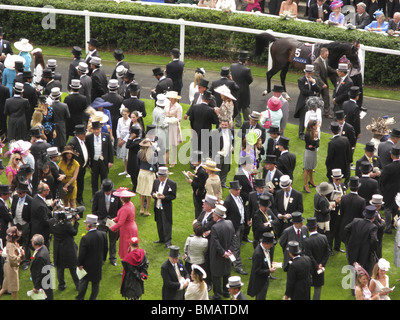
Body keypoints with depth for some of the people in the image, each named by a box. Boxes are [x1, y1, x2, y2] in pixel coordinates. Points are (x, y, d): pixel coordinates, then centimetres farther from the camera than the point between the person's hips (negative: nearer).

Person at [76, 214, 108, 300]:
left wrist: (79, 264, -5)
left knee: (83, 282, 16)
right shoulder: (103, 234, -13)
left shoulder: (85, 238, -28)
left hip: (87, 265, -4)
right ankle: (93, 298, 31)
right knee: (96, 283, 18)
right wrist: (103, 259, 16)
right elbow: (106, 248, 1)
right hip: (98, 264, 4)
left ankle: (80, 298, 29)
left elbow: (82, 254, -20)